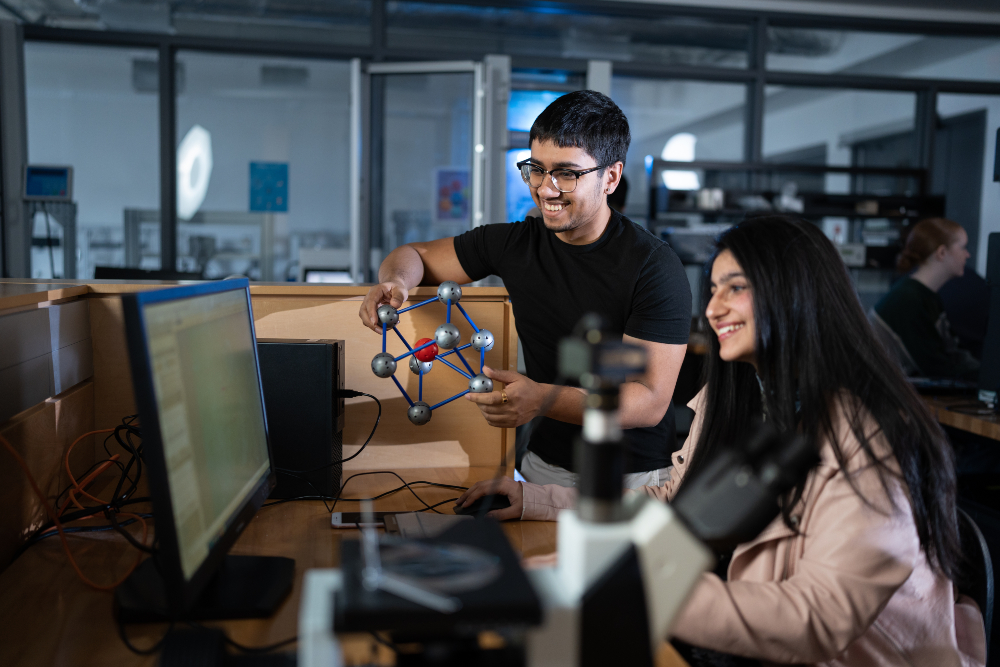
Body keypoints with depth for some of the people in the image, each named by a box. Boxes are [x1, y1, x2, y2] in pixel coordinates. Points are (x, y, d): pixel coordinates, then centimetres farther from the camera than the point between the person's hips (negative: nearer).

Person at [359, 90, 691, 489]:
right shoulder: (516, 242, 0)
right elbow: (416, 255, 13)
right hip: (545, 466, 2)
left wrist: (542, 400, -35)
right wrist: (396, 281, -13)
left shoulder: (655, 267, -14)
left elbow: (651, 400, -20)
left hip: (635, 479, -2)